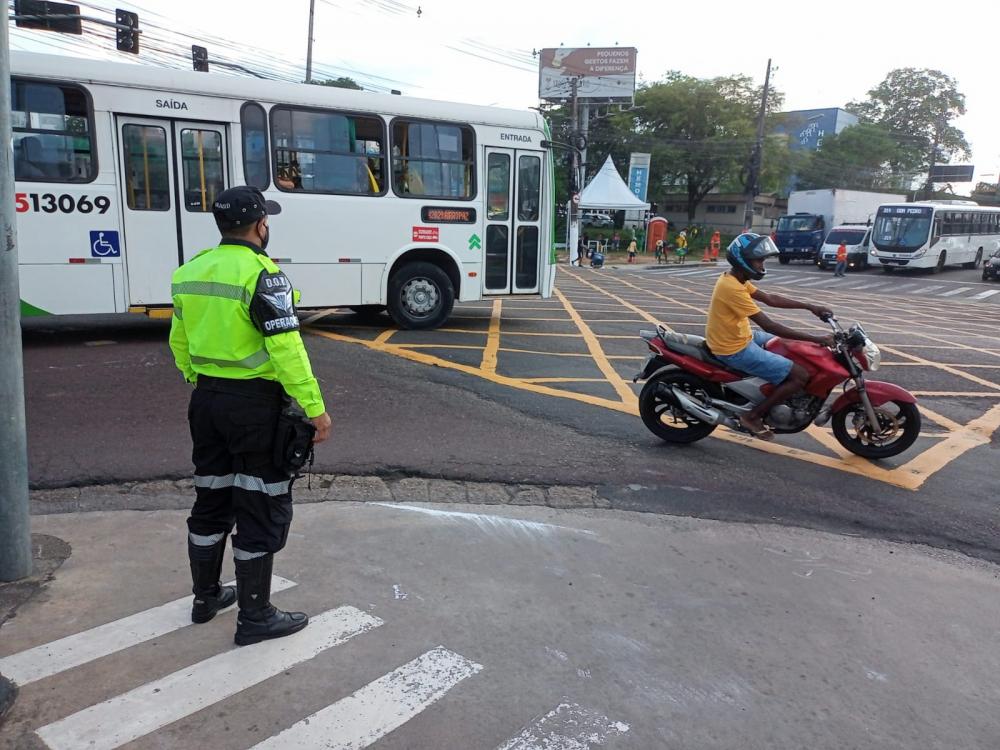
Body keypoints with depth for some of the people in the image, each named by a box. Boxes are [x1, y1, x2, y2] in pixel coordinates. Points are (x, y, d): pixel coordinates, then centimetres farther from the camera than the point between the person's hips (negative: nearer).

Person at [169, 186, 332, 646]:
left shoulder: (190, 272, 7)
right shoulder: (262, 275, -17)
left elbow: (179, 343, 14)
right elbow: (286, 350, -22)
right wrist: (315, 408, -18)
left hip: (207, 400, 8)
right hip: (255, 403, -8)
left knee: (211, 499, 20)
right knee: (262, 510, 3)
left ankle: (206, 596, 35)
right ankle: (255, 618, 13)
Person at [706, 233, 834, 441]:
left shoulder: (735, 279, 6)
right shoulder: (733, 288, -26)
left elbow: (770, 299, 14)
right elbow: (769, 325, -27)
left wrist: (810, 307, 8)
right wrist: (816, 339, -24)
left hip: (738, 339, 10)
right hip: (735, 351, -10)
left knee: (788, 345, 27)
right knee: (801, 376, -10)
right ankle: (752, 416, -2)